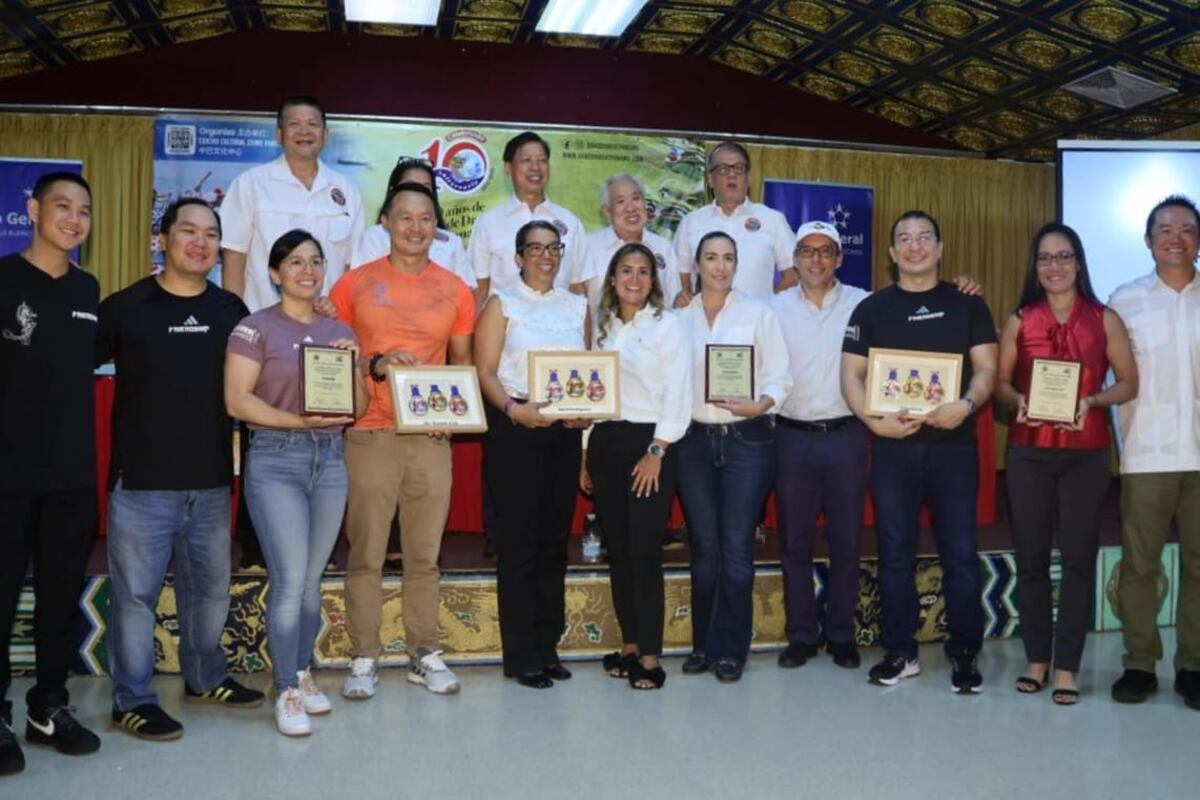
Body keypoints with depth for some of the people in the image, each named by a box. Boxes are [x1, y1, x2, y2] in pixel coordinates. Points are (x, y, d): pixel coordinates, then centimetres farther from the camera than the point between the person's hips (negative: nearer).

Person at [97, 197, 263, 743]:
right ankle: (132, 700, 17)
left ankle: (205, 678, 34)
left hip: (212, 481, 4)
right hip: (142, 481, -4)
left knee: (210, 588, 16)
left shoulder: (231, 310, 7)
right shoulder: (125, 307, -4)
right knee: (136, 593, 3)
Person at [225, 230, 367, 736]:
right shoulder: (256, 328, -2)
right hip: (276, 460, -5)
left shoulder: (339, 332, 13)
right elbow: (237, 400, -10)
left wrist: (353, 363, -5)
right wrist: (299, 420, -19)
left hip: (330, 459, 5)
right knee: (289, 579, -9)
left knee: (312, 579, 11)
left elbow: (360, 406, 12)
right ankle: (287, 692, 4)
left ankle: (303, 674, 26)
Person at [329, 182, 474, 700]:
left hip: (431, 437, 2)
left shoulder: (455, 290, 9)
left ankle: (425, 654, 18)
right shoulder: (355, 284, 3)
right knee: (365, 554, 0)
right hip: (370, 436, -2)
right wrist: (376, 365, -12)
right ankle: (364, 658, 11)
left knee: (425, 554, 7)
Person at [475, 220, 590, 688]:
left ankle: (548, 647, 19)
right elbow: (485, 372, -5)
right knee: (519, 540, -2)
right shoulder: (502, 304, 2)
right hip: (514, 428, -4)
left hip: (565, 429, 4)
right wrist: (513, 408, -20)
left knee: (556, 539, 8)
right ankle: (522, 656, 7)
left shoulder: (576, 306, 14)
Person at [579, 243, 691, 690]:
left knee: (644, 550, -7)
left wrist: (656, 452, -14)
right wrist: (586, 456, 9)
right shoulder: (603, 327, 13)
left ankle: (650, 656, 1)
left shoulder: (667, 326, -2)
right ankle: (629, 644, 19)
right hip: (605, 442, 5)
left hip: (650, 443, -5)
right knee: (617, 549, 8)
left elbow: (678, 396, -8)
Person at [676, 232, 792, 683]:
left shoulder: (758, 313, 2)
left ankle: (730, 649, 9)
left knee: (736, 549, -3)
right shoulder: (679, 319, 7)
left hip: (747, 440, -2)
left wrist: (761, 404, -19)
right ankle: (703, 645, 20)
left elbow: (780, 377, -2)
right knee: (704, 548, 8)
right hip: (695, 441, 2)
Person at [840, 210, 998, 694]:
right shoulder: (872, 309, 8)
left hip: (954, 445, 0)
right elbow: (851, 374, 3)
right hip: (893, 446, 1)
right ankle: (900, 652, 17)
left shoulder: (967, 305, 8)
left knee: (960, 553, 2)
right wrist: (872, 419, -14)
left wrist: (967, 404, -19)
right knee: (895, 553, 6)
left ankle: (965, 653, 15)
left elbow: (986, 367, 2)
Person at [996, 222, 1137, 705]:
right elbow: (999, 381, 9)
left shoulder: (1105, 319, 4)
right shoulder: (1019, 321, 7)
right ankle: (1037, 658, 17)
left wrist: (1092, 401, -13)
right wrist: (1018, 401, -12)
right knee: (1031, 556, 4)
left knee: (1079, 557, -1)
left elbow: (1129, 383, 4)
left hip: (1086, 453, -1)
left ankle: (1067, 667, 7)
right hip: (1028, 452, 1)